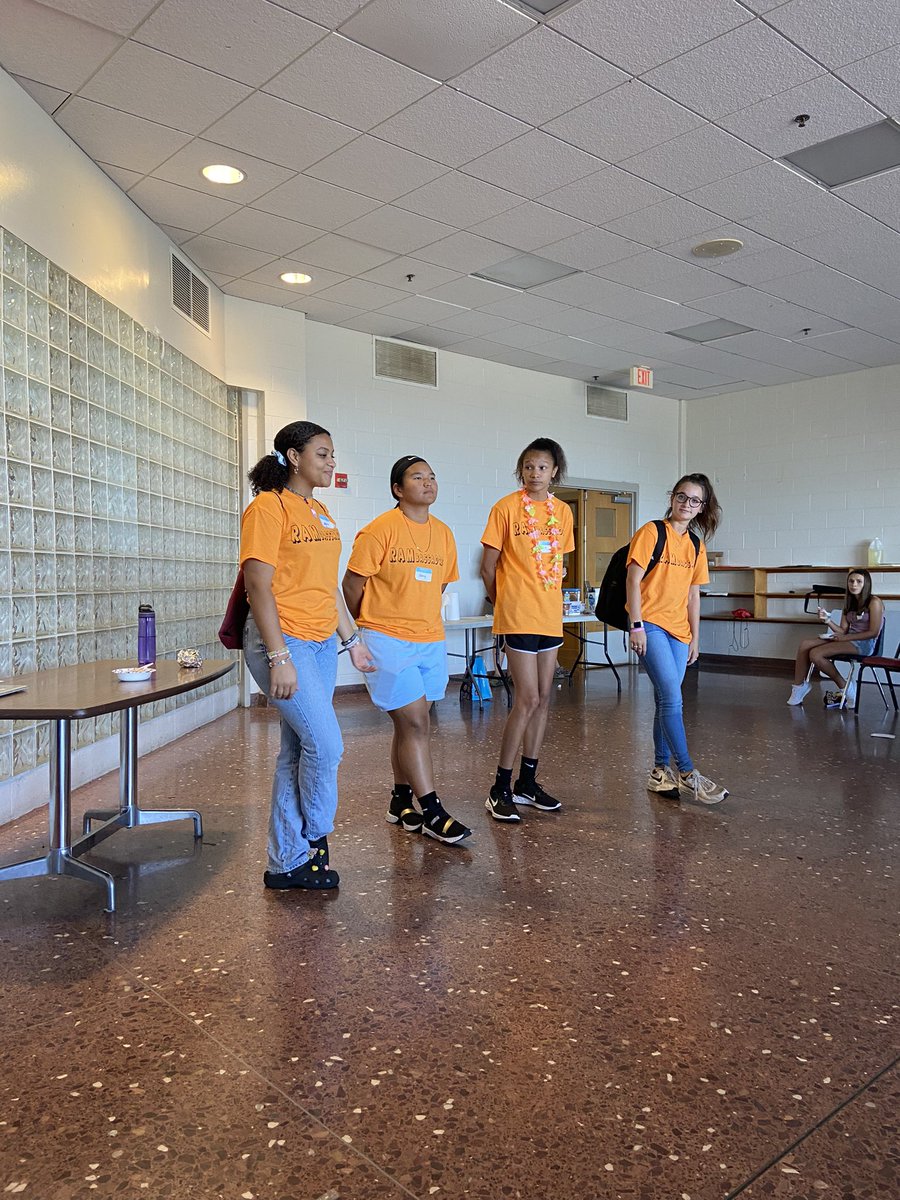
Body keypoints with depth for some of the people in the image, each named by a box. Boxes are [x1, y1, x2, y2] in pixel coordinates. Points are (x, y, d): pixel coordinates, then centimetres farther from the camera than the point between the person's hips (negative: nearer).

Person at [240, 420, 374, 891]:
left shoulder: (319, 511, 16)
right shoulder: (268, 507, -9)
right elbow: (258, 585, -15)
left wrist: (352, 640, 18)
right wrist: (279, 657, -21)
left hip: (322, 643, 8)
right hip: (284, 640, -8)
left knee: (298, 751, 10)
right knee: (326, 744, -9)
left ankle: (287, 864, 19)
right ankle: (314, 840, 15)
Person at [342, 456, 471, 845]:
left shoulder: (443, 534, 8)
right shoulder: (380, 530, -10)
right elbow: (352, 584, -5)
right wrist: (374, 627, 7)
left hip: (431, 642, 6)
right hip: (388, 644, -6)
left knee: (410, 725, 13)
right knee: (415, 724, -6)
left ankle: (401, 800, 27)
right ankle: (431, 813, 2)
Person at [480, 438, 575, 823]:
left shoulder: (562, 512, 10)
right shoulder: (506, 508, -6)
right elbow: (489, 566, -2)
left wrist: (549, 598, 14)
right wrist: (504, 602, 6)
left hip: (550, 615, 6)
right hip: (518, 617, -6)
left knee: (543, 698, 10)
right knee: (528, 699, -9)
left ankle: (527, 782, 22)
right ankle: (500, 789, 1)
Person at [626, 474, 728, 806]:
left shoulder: (696, 545, 14)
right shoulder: (651, 532, -5)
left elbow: (693, 595, 16)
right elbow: (633, 581, -9)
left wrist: (695, 637, 13)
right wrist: (636, 625, -15)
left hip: (678, 631, 6)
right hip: (650, 625, -6)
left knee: (667, 701, 9)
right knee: (672, 697, -14)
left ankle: (661, 771, 18)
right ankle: (687, 774, -8)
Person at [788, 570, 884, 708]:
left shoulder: (874, 602, -5)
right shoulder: (849, 603, 17)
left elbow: (873, 633, -12)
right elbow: (843, 630, 11)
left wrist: (846, 637, -15)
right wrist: (827, 620, -7)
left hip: (864, 644, -8)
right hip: (848, 640, 8)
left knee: (815, 654, -24)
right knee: (805, 644, -11)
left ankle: (844, 687, -7)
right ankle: (799, 686, -8)